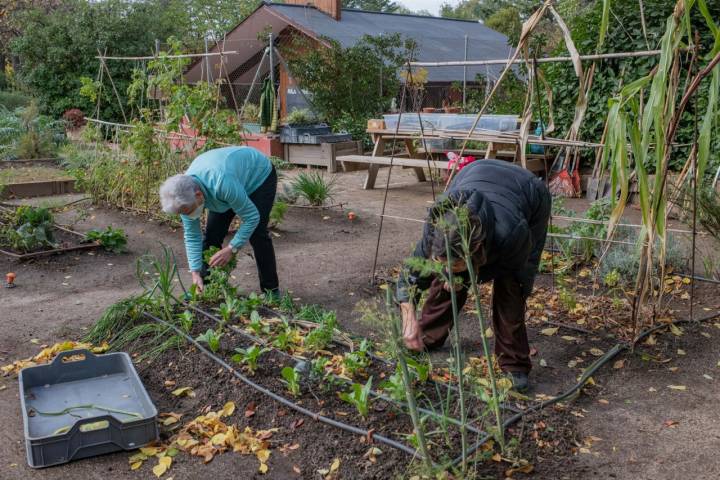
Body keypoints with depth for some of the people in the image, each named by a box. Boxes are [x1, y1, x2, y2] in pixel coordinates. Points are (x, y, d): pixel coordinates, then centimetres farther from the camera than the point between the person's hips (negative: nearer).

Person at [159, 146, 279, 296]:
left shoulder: (222, 184, -45)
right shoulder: (184, 194, -23)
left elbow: (251, 217, -34)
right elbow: (192, 236, -13)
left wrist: (231, 249, -34)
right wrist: (195, 272, -20)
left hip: (259, 176, -6)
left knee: (257, 234, -16)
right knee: (212, 235, -3)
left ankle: (271, 289, -2)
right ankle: (204, 287, 11)